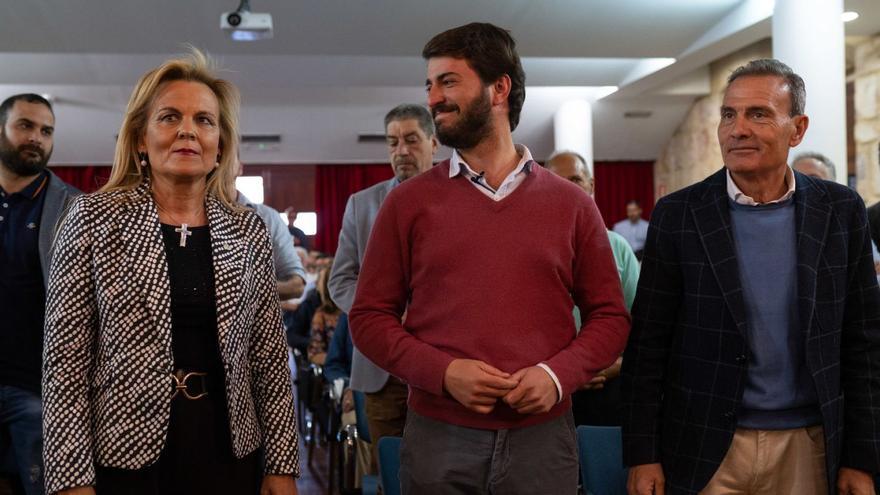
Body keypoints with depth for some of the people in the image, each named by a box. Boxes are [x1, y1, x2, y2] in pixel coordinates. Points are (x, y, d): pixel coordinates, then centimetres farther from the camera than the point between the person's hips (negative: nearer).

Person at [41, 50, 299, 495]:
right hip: (125, 456, -3)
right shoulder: (93, 219, -5)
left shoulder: (248, 230, 3)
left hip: (229, 450, 3)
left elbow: (270, 358, 5)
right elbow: (65, 359, -7)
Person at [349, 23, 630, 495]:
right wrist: (442, 372, -12)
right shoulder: (406, 202, 3)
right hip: (438, 437, 0)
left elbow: (609, 316, 7)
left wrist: (558, 374, -11)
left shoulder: (572, 204, 4)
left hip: (542, 437, 1)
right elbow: (369, 316, 3)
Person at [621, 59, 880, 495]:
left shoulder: (841, 211, 0)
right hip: (704, 448, -1)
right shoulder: (678, 214, -4)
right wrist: (642, 455, -6)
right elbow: (647, 344, -3)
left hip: (810, 447, 2)